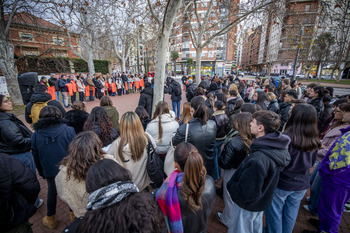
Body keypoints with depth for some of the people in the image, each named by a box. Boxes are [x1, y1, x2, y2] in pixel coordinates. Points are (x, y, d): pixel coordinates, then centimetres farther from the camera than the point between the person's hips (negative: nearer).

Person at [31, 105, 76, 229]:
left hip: (49, 172, 2)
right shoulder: (68, 130, -19)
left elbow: (36, 158, 3)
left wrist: (41, 173, 17)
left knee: (52, 192, 25)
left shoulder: (36, 135, -9)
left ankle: (50, 219, 43)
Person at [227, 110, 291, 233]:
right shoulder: (279, 148, -11)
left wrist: (231, 187, -14)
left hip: (248, 205, -7)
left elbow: (247, 193, -33)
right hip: (262, 200, 7)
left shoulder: (258, 160, -41)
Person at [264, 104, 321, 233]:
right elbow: (311, 163, 8)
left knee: (274, 213, 17)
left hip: (281, 184, -5)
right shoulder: (315, 141, -8)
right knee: (291, 214, 26)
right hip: (302, 184, 6)